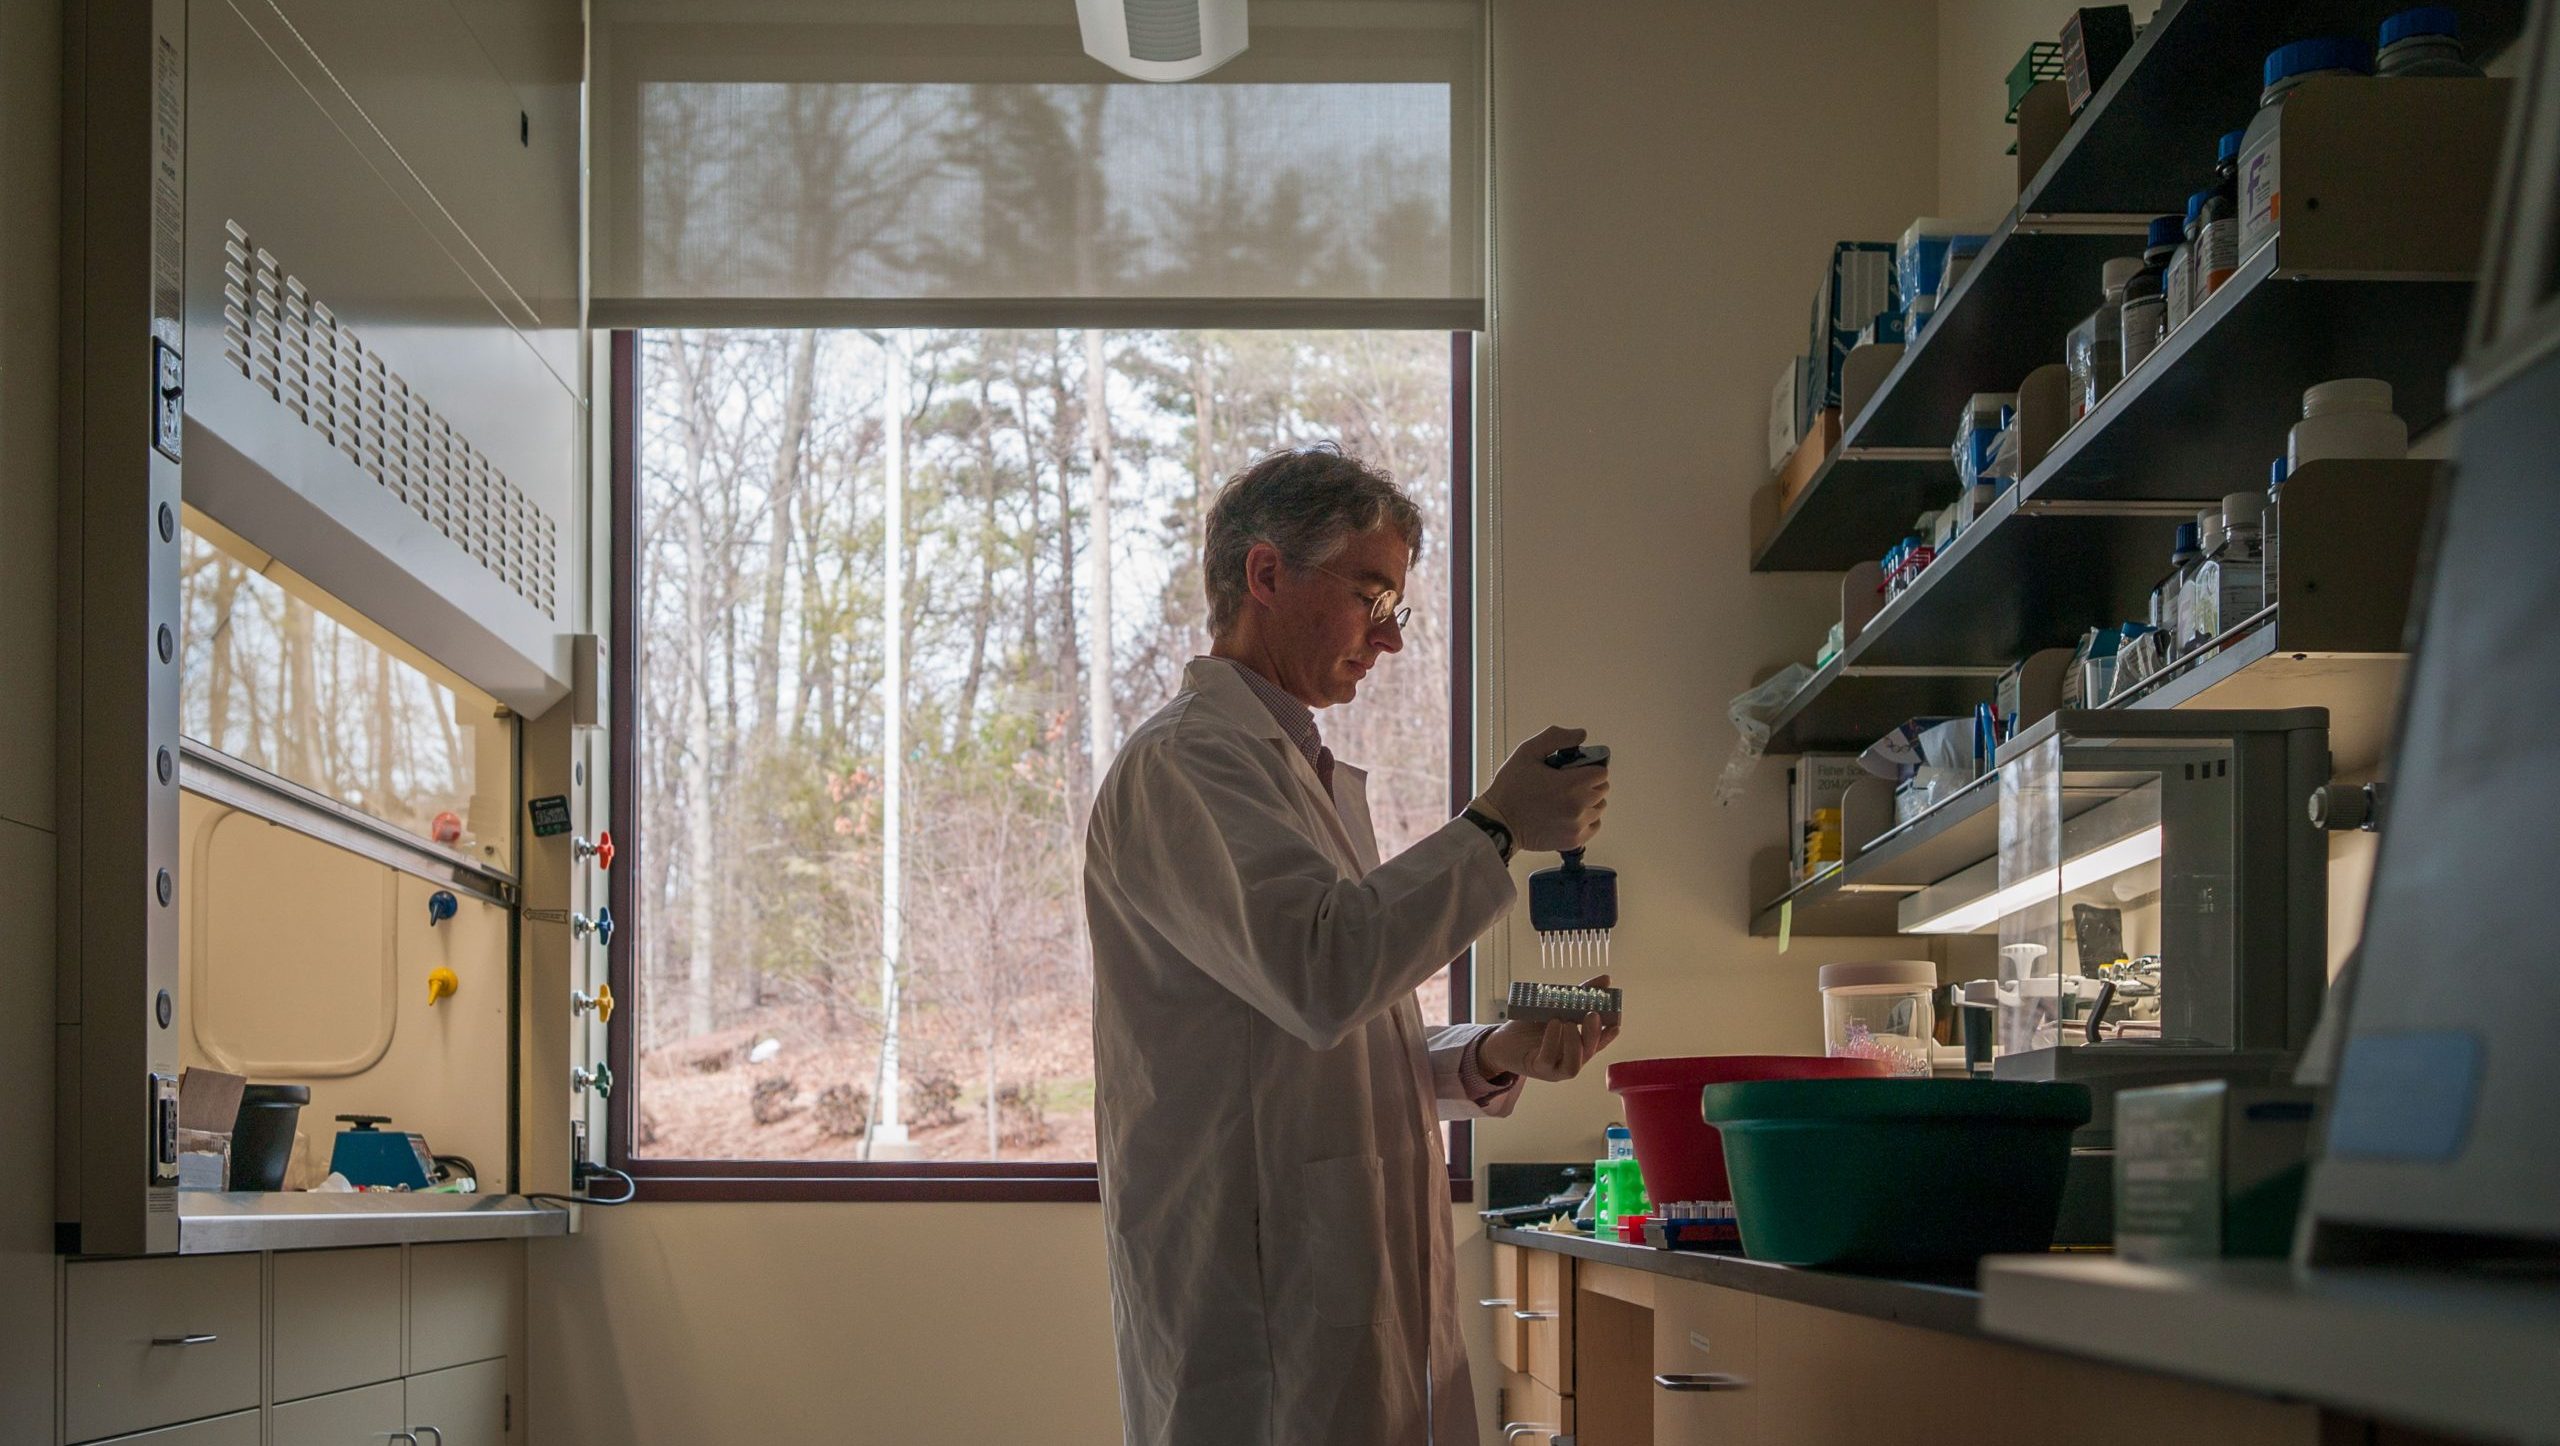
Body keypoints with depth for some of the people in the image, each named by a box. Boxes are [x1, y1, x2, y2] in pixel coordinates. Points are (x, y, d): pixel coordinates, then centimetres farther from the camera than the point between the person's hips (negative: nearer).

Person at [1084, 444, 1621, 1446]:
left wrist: (1491, 1058, 8)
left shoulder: (1315, 779, 24)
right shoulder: (1183, 765, -8)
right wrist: (1496, 828, -14)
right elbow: (1322, 969, -24)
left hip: (1361, 1292, 9)